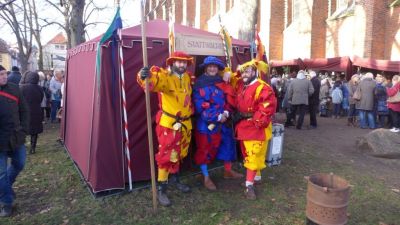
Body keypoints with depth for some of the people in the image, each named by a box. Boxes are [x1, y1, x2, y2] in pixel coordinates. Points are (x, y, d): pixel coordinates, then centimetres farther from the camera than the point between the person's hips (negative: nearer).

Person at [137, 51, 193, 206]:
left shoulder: (187, 78, 7)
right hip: (168, 124, -7)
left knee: (179, 154, 19)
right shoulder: (165, 77, -15)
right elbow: (154, 82, -39)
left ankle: (174, 179, 39)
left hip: (185, 124, 7)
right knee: (166, 156, -3)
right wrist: (146, 76, -60)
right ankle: (161, 189, 10)